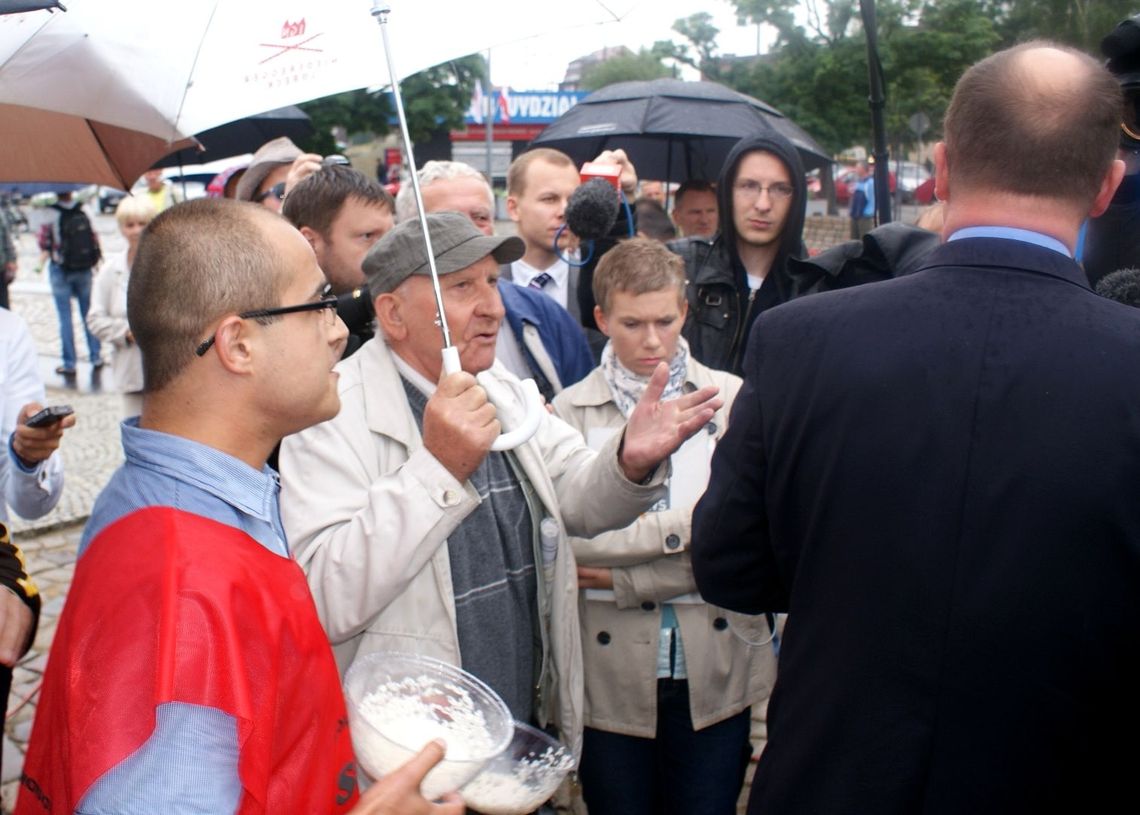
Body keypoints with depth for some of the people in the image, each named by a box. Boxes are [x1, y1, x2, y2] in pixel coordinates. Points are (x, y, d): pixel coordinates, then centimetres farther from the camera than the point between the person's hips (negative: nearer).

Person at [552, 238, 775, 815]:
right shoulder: (569, 412, -2)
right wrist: (692, 522, -16)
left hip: (716, 673, 1)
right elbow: (568, 538, -13)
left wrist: (625, 581, -11)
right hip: (611, 676, 0)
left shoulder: (733, 400, -1)